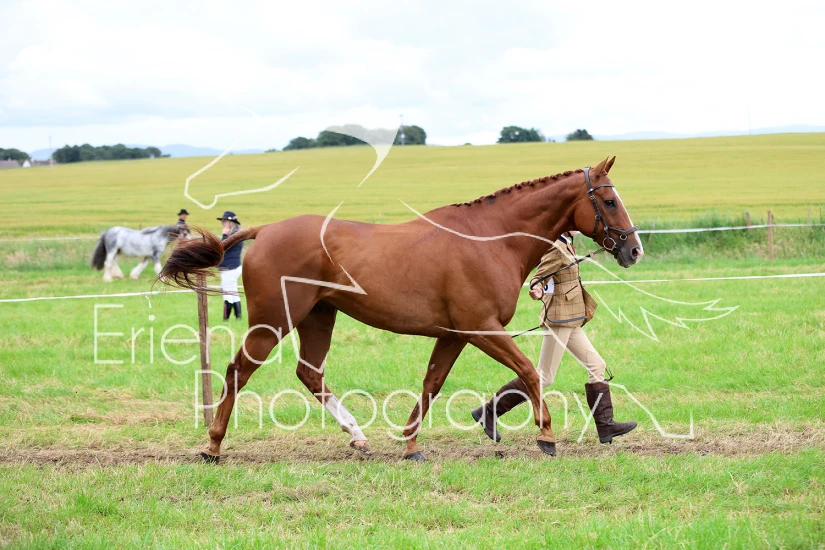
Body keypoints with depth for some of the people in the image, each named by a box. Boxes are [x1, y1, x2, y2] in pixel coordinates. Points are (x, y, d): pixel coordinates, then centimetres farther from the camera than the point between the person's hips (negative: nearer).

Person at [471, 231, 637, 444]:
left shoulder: (565, 247, 12)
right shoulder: (556, 249, -16)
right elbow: (538, 278, -20)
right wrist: (537, 291, -39)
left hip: (570, 321, 11)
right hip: (560, 319, -10)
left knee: (596, 366, 9)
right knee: (544, 377, -7)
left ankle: (606, 426, 11)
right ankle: (488, 412, -2)